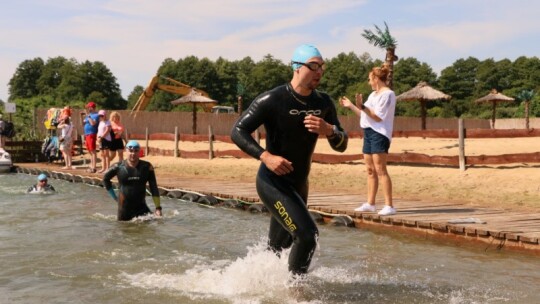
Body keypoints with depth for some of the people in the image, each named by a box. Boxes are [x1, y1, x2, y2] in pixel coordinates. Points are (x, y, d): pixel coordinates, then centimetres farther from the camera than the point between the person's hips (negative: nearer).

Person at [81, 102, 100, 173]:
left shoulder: (95, 115, -8)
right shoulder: (89, 115, 17)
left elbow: (93, 123, -24)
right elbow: (83, 124, 21)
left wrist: (88, 116, -17)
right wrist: (82, 116, 10)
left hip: (92, 134, -9)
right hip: (87, 135, 9)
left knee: (93, 151, -11)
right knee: (90, 152, 13)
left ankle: (93, 168, -13)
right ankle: (91, 166, 19)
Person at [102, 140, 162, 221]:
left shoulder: (147, 167, -3)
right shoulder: (119, 167, -6)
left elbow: (154, 188, -1)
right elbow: (105, 179, 11)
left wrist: (158, 208, -7)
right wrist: (114, 197, 8)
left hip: (141, 207, 0)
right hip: (124, 208, 0)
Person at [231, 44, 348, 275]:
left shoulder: (323, 103, 3)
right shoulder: (272, 100, -16)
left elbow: (341, 145, 4)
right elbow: (238, 131, -15)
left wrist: (329, 130, -19)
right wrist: (265, 156, -29)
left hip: (298, 184, 7)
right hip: (273, 182, -7)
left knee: (279, 246, 19)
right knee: (307, 234, -20)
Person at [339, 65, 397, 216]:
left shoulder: (387, 94, -9)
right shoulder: (373, 94, 19)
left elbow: (378, 117, -16)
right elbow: (365, 115, 22)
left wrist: (362, 106, -22)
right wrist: (351, 106, 20)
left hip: (379, 134, -9)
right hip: (369, 133, 9)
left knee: (380, 169, -13)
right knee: (370, 170, 9)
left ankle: (389, 206, -14)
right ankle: (370, 204, 14)